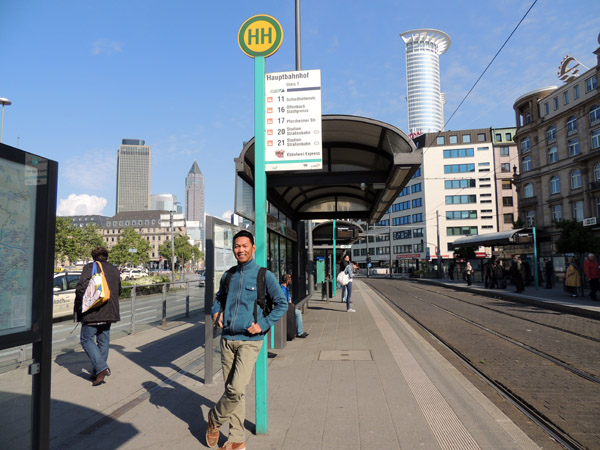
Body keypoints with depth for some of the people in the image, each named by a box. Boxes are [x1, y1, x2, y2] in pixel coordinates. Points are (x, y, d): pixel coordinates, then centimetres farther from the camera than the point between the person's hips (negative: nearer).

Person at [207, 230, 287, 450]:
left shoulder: (264, 275, -6)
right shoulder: (228, 275, 8)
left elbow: (282, 304, -5)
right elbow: (219, 297, 25)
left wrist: (263, 324, -13)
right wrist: (215, 312, 6)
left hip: (249, 341, -4)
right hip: (227, 339, 5)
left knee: (236, 389, -12)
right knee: (232, 389, 10)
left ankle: (215, 418, 18)